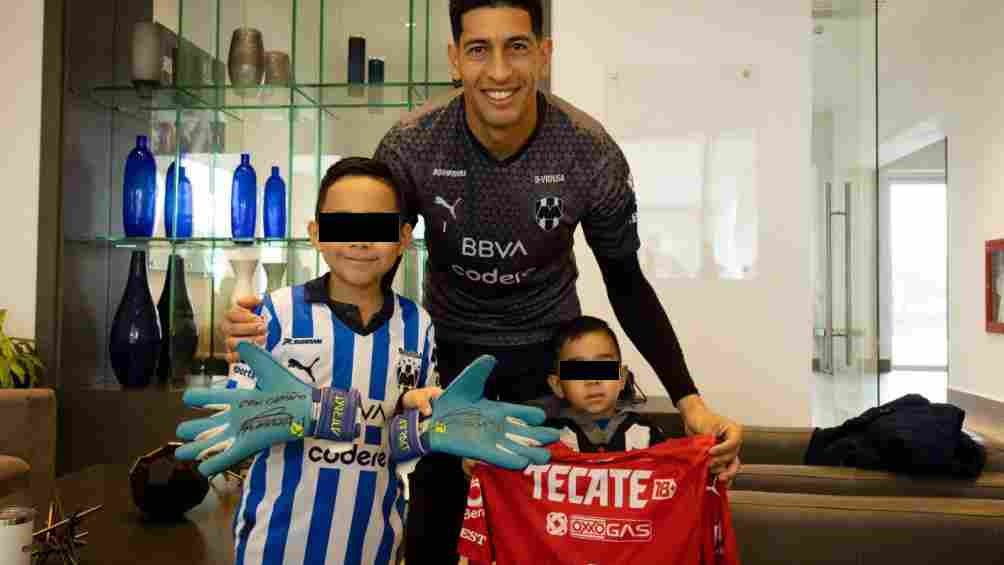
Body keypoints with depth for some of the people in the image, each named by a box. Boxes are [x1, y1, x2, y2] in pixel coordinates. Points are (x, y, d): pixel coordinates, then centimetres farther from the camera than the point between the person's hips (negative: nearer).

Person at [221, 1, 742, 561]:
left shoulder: (593, 153, -23)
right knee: (432, 519, 9)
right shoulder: (410, 145, -23)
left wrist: (690, 401, -21)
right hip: (448, 340, 1)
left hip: (546, 341, 0)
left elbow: (627, 284, -12)